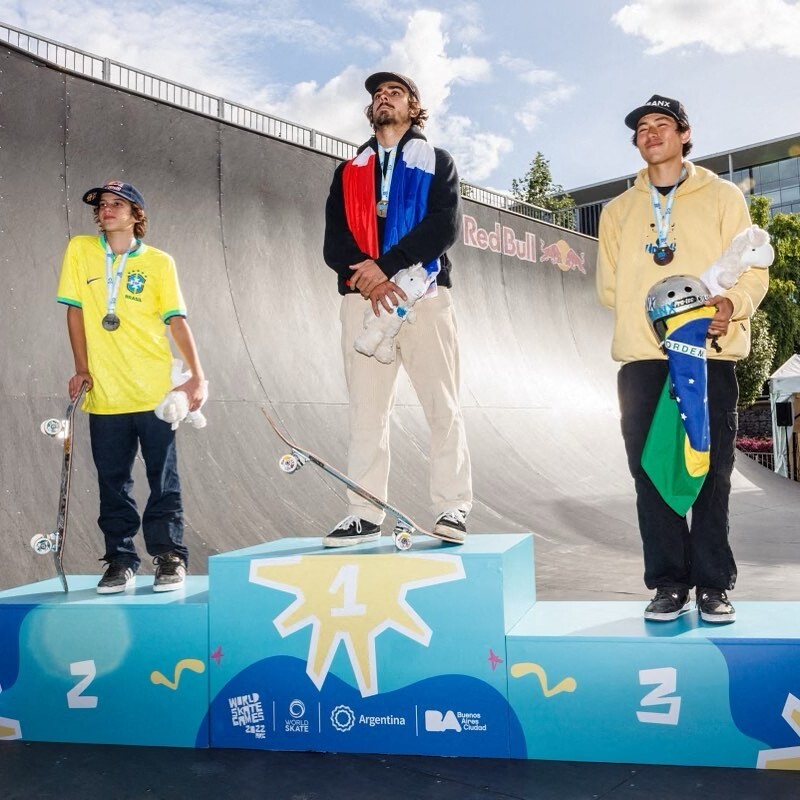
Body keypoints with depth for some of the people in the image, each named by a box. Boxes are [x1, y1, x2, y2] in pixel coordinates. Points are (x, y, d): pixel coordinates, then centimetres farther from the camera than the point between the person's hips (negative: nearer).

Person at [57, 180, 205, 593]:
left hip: (153, 391, -1)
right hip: (104, 393, 2)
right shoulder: (80, 250, 6)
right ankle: (120, 559, 19)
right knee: (113, 482, 8)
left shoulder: (159, 262, 2)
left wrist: (197, 375, -9)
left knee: (163, 479, 2)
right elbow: (75, 310, 6)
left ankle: (169, 557, 12)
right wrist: (82, 368, -2)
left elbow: (177, 321, -1)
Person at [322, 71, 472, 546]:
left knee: (442, 407, -5)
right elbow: (335, 240, 8)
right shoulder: (348, 172, 22)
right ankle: (365, 515, 4)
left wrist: (385, 265, -15)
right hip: (362, 298, 3)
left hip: (423, 294, -2)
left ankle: (453, 508, 0)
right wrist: (365, 276, -13)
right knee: (366, 412, 1)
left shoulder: (437, 163, 14)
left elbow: (445, 226, -4)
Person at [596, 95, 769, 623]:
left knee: (711, 473, -2)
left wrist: (730, 303, -18)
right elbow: (609, 285, 14)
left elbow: (753, 270, 3)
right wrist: (647, 315, -3)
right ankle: (669, 582, 9)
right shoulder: (619, 211, 19)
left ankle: (714, 584, 8)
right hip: (642, 360, 2)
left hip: (710, 357, -2)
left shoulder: (722, 197, 11)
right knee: (651, 472, 0)